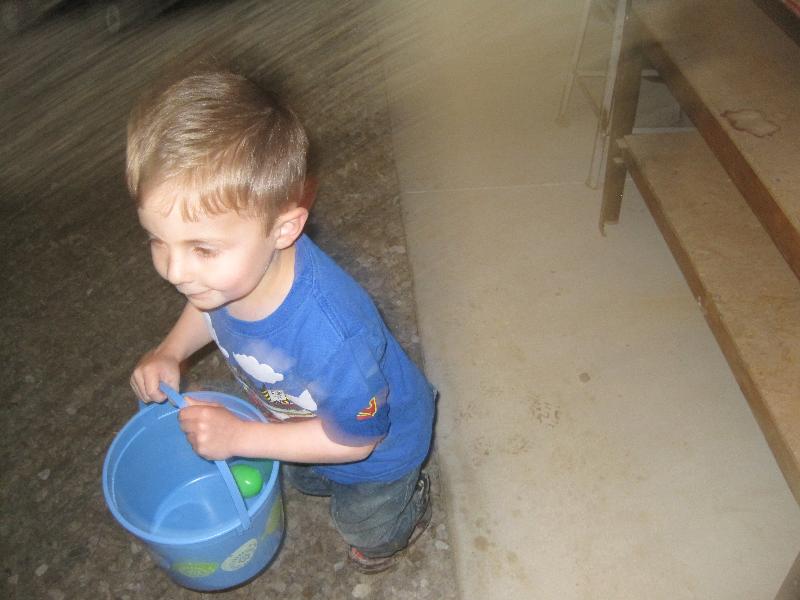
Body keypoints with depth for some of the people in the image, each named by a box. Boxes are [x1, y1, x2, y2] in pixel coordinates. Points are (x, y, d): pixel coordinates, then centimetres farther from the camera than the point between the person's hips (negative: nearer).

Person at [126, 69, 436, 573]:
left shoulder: (329, 334, -52)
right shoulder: (231, 266, -30)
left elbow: (354, 438, -32)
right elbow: (211, 307, -2)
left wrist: (239, 437, -32)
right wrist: (170, 352, -19)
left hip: (377, 446, -5)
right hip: (306, 417, 6)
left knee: (365, 526, 29)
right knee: (305, 480, 39)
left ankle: (412, 505, 62)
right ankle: (330, 487, 73)